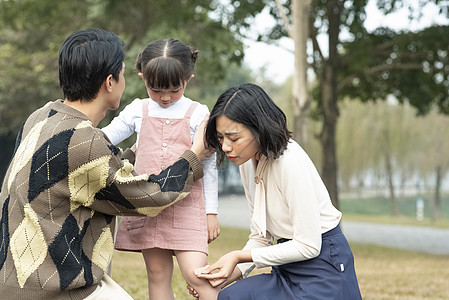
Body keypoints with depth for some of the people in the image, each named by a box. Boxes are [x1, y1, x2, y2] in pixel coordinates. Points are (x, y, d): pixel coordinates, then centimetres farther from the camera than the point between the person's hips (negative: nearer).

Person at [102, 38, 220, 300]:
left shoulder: (198, 114, -1)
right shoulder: (138, 111, 6)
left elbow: (209, 164, 2)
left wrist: (211, 211, 2)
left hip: (186, 208, -3)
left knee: (196, 273, -14)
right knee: (158, 275, 7)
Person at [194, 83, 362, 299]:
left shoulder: (291, 162, -21)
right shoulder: (247, 163, 4)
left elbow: (308, 245, -19)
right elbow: (261, 235, 11)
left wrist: (240, 256, -16)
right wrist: (231, 273, -5)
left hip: (323, 269, -7)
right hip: (288, 272, 7)